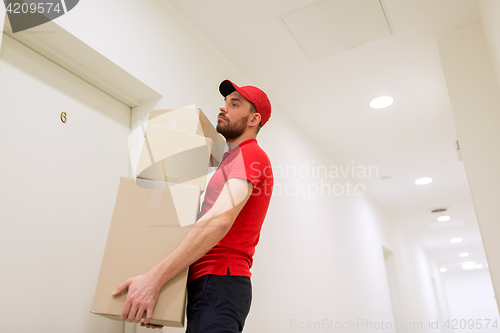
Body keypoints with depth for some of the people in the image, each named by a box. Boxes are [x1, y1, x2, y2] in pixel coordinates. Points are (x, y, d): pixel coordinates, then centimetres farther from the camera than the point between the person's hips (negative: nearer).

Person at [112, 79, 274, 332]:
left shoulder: (250, 154, -8)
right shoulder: (231, 161, 23)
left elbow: (220, 220, -23)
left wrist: (155, 278, -26)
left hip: (218, 282, -9)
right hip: (208, 284, 9)